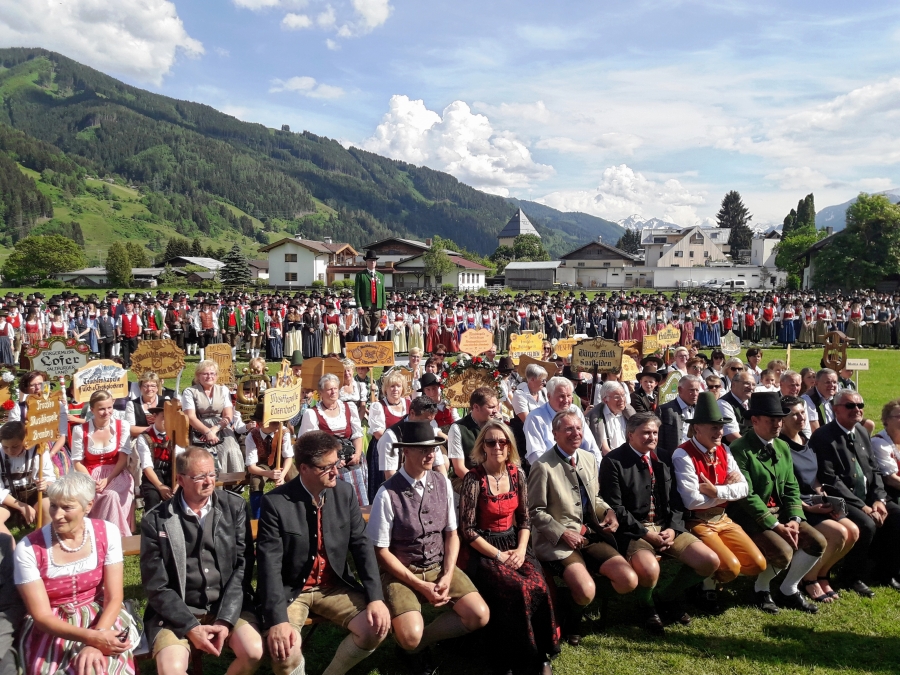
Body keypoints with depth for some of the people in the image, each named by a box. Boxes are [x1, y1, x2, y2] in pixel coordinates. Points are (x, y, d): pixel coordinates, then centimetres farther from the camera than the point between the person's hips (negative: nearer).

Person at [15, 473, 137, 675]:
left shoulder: (107, 533, -10)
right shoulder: (29, 549, -14)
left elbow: (114, 598, -8)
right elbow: (41, 617, -13)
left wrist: (95, 642, -26)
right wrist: (90, 637, -27)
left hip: (100, 616, 0)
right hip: (51, 629, 0)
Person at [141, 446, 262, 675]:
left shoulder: (235, 506, -2)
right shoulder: (155, 520, -6)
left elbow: (243, 565, -3)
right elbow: (156, 586, -5)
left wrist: (225, 619, -13)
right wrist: (191, 627, -15)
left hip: (227, 605, 1)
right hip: (177, 611, -1)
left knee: (254, 651, -21)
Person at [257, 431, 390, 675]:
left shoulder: (345, 493, -5)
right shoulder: (275, 502, -16)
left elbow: (361, 545, -3)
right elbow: (270, 564, -19)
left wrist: (376, 597, -15)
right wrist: (278, 620, -31)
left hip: (335, 586, 4)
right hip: (290, 591, -3)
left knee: (377, 626, -16)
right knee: (283, 647, -29)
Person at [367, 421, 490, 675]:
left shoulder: (443, 484, -2)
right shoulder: (388, 493, -17)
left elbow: (452, 534, 4)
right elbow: (381, 551, -11)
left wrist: (447, 576, -11)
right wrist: (420, 585, -14)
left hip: (439, 567, 5)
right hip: (401, 573, -4)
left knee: (479, 615, -14)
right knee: (410, 637, -27)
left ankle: (421, 642, 7)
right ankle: (415, 645, 12)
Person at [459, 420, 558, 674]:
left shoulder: (517, 474, 3)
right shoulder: (473, 479, -12)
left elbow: (524, 518, 9)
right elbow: (467, 529, -12)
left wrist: (521, 549, -7)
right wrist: (498, 555, -15)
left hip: (514, 544, 4)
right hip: (484, 550, -4)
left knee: (539, 587, -24)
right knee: (519, 590, -28)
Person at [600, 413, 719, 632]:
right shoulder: (613, 461, -8)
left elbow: (675, 499, 11)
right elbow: (615, 508, -12)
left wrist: (673, 529, -6)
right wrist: (647, 533, -16)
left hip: (666, 526, 6)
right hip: (633, 530, -6)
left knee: (710, 561, -9)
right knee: (649, 569, -34)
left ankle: (667, 598, 17)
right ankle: (647, 606, 3)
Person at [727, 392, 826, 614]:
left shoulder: (783, 448, 11)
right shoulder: (740, 450, -16)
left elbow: (792, 487, 9)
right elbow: (746, 495, -20)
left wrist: (794, 519, -8)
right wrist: (775, 525, -21)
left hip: (779, 511, 8)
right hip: (750, 516, -8)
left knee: (817, 542, -9)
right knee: (783, 551, -27)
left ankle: (789, 590, 13)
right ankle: (761, 588, 5)